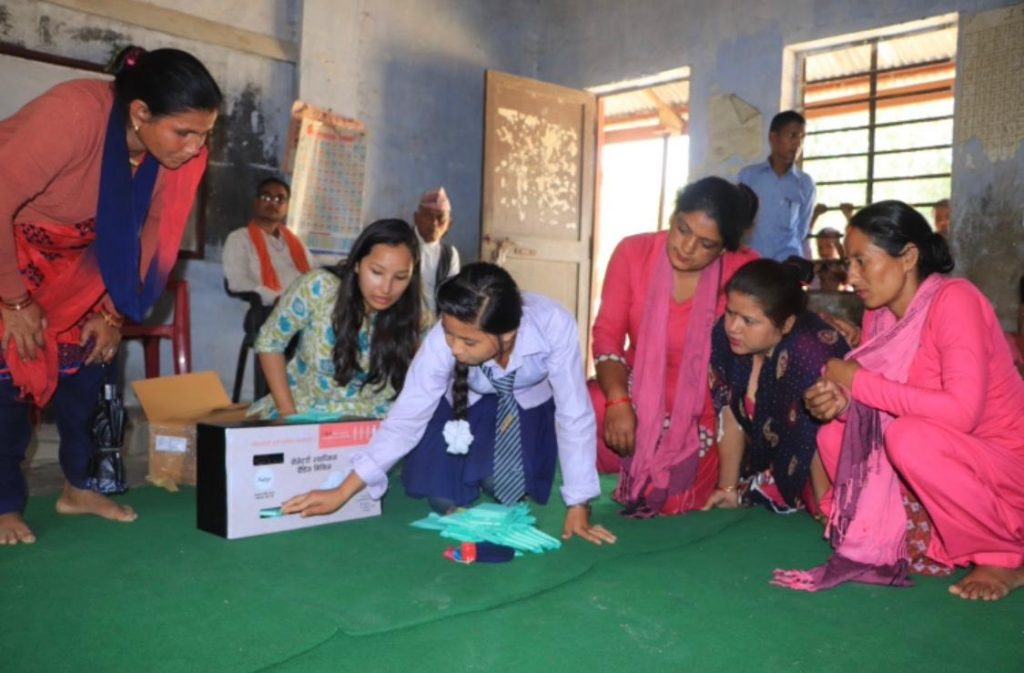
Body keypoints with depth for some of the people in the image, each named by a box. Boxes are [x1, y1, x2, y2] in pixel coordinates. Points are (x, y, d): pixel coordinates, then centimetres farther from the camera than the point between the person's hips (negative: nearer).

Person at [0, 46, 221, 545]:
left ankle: (78, 487, 17)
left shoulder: (179, 152, -18)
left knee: (90, 360, 2)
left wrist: (114, 313, -4)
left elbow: (146, 235, -6)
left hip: (71, 258, 6)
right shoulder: (74, 114, -37)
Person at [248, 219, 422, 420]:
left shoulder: (412, 319, -14)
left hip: (368, 421, 1)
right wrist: (287, 412, -10)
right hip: (302, 408, 0)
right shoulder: (318, 288, -18)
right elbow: (269, 342, -6)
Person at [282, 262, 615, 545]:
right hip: (469, 403, 1)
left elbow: (574, 415, -30)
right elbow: (407, 416, -27)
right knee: (441, 493, -12)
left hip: (529, 406, 0)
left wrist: (578, 508, -25)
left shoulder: (554, 325, -39)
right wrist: (341, 492, -27)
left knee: (507, 485, -20)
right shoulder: (444, 338, -34)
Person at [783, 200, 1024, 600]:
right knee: (835, 435, -5)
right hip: (942, 460, 7)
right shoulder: (879, 314, -1)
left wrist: (859, 382, -26)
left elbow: (961, 411, -32)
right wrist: (840, 401, -22)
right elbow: (869, 389, 1)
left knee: (909, 437, -32)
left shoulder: (954, 300, -22)